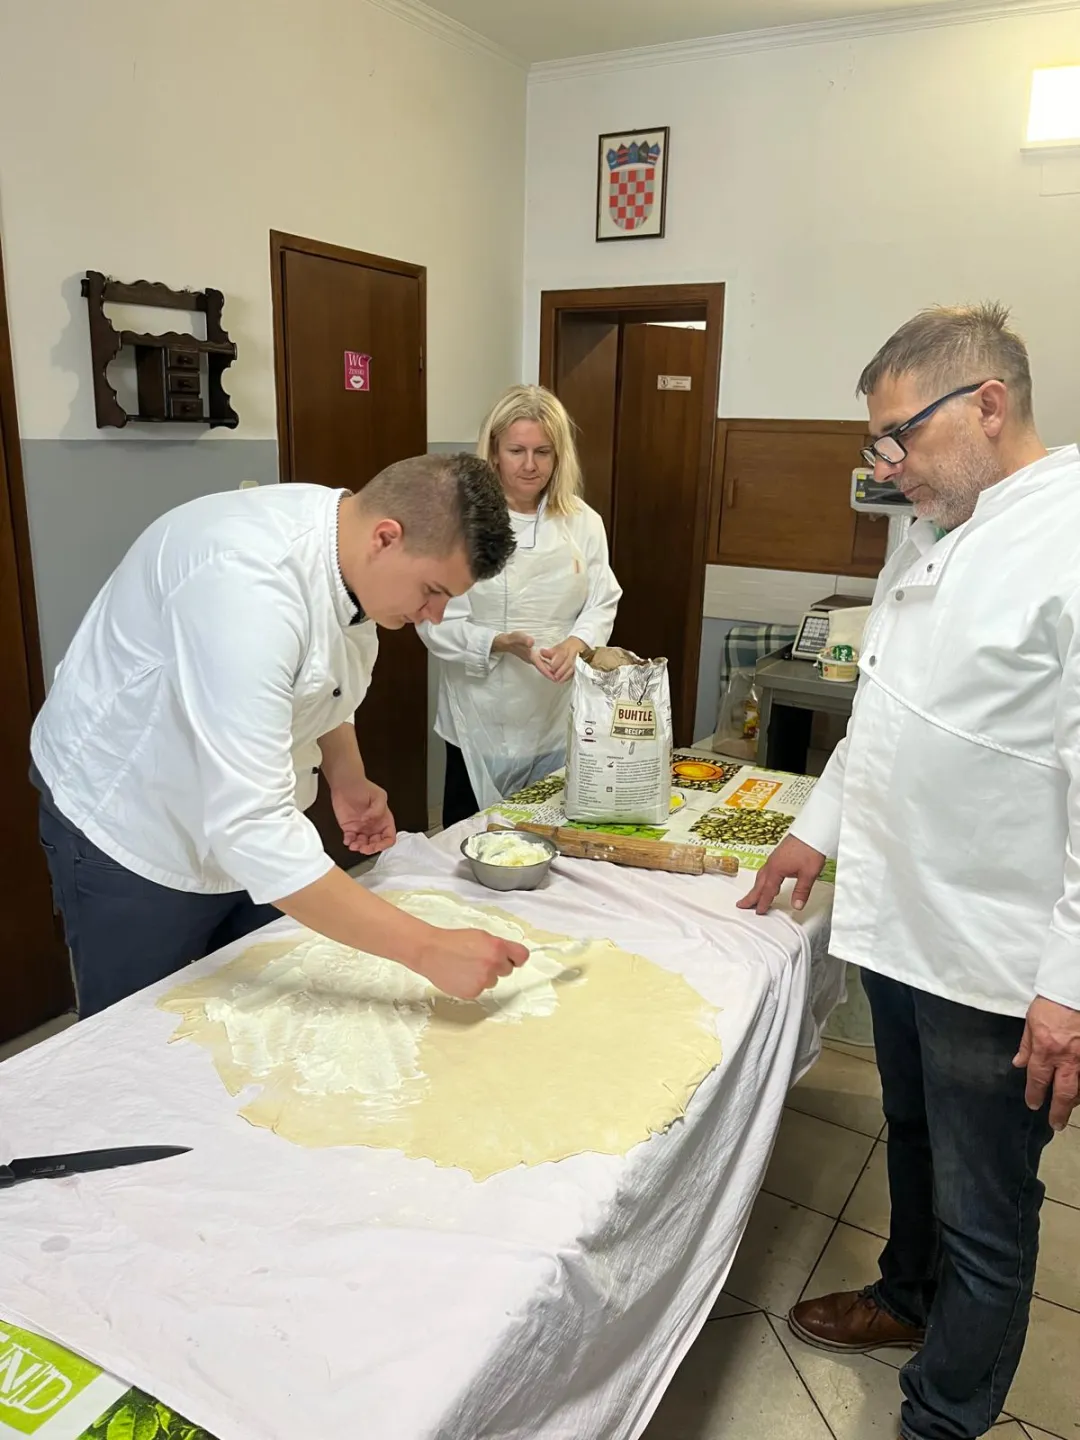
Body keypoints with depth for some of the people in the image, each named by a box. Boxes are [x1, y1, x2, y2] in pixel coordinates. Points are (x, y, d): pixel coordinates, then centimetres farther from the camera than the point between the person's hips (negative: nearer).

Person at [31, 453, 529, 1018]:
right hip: (130, 835, -7)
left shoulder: (345, 544, -9)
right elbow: (249, 825, -41)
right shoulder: (249, 581, -37)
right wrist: (429, 949, -40)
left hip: (246, 827, 7)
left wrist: (347, 780, -7)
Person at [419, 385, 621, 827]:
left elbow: (601, 605, 3)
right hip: (483, 719, -3)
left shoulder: (583, 522, 2)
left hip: (559, 715, 3)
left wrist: (574, 644, -17)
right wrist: (502, 644, -24)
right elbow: (437, 623, -10)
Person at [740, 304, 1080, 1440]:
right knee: (913, 1144, 28)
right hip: (898, 917, 8)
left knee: (983, 1215, 11)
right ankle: (905, 1296, 52)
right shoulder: (930, 534, 8)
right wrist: (821, 828, 20)